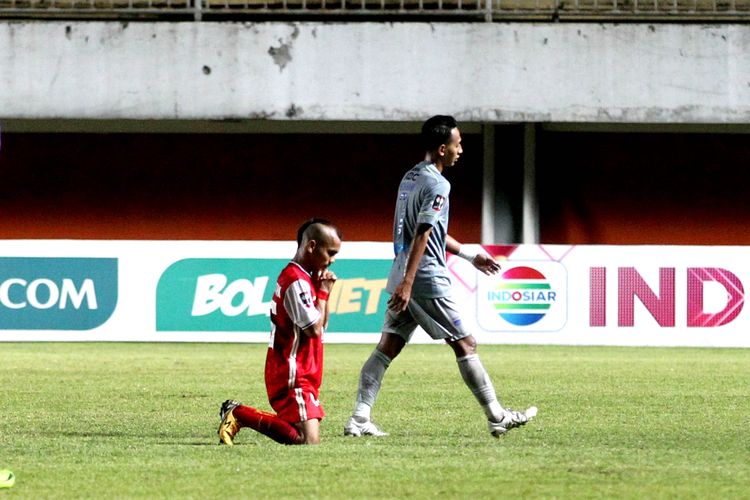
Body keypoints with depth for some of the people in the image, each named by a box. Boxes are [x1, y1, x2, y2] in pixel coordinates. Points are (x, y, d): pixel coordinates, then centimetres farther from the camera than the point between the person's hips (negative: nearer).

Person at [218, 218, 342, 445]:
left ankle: (237, 414, 14)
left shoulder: (303, 278, 16)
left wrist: (324, 290, 7)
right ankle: (238, 414, -10)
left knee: (298, 438, 8)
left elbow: (321, 324, 21)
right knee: (309, 441, -19)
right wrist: (323, 292, -6)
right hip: (292, 376, -10)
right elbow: (314, 329, -18)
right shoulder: (297, 282, -16)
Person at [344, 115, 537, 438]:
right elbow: (422, 236, -21)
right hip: (429, 281, -9)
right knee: (465, 344, 1)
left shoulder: (411, 178, 16)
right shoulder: (437, 185, -14)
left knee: (388, 346, 4)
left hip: (403, 280, 9)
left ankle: (359, 418, -4)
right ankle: (497, 418, 7)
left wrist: (469, 256, 33)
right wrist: (407, 283, -26)